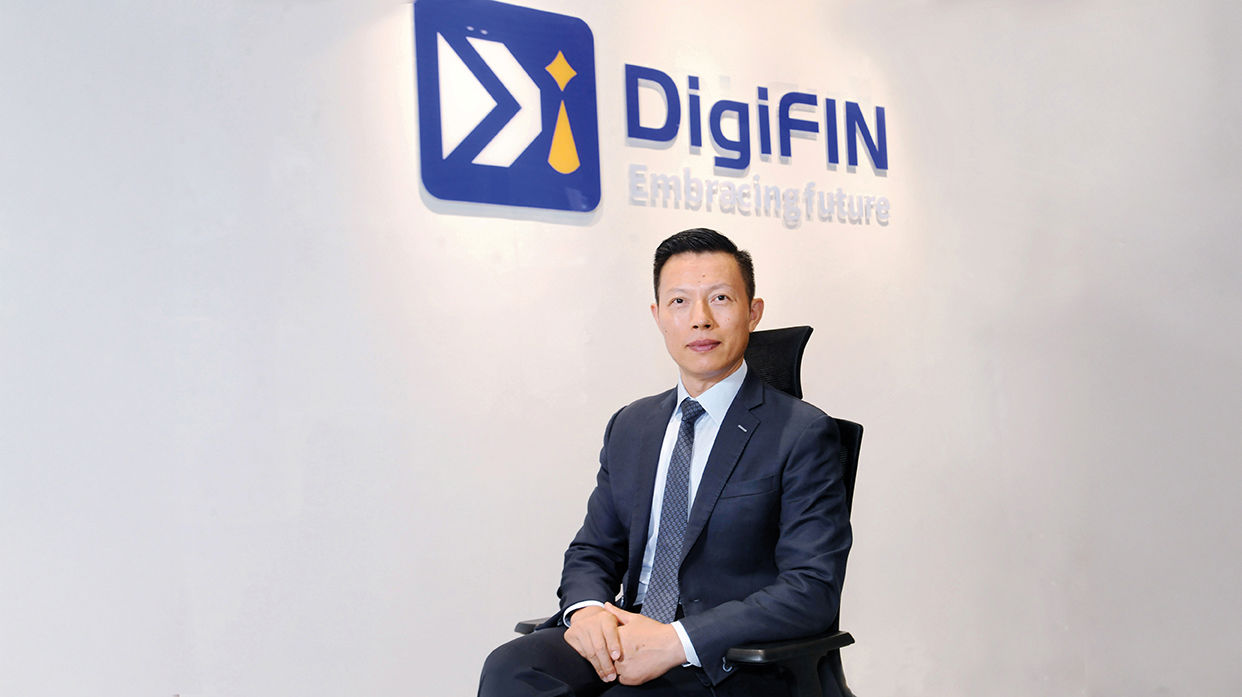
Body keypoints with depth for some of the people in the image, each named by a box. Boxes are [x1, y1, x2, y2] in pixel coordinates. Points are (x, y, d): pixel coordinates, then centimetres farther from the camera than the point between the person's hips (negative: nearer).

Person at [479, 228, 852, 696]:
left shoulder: (803, 435, -4)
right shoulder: (630, 427, 15)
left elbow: (812, 590, -12)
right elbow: (593, 551, 17)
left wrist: (676, 640, -21)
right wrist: (586, 609, -8)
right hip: (628, 641, 5)